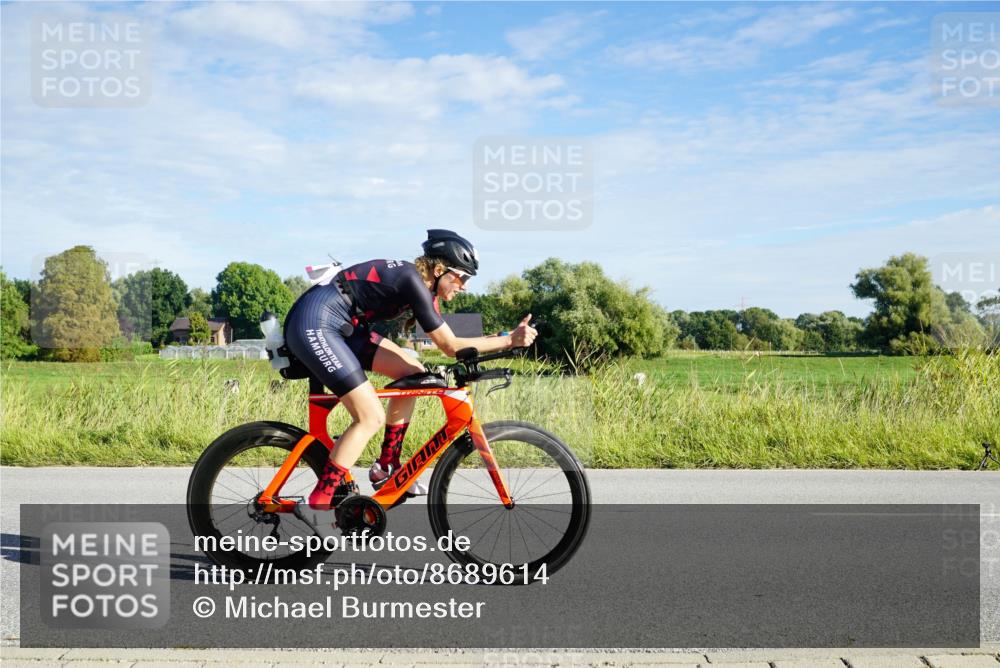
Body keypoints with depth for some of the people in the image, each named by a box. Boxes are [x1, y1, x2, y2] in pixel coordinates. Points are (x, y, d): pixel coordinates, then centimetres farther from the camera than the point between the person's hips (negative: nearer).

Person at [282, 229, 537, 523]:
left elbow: (446, 342, 10)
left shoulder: (419, 282, 11)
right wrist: (510, 340, -14)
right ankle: (320, 504, -7)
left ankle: (385, 468, 14)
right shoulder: (413, 281, -17)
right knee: (371, 418, -13)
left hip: (340, 327, 10)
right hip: (314, 323, -10)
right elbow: (450, 346, -16)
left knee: (413, 374, 6)